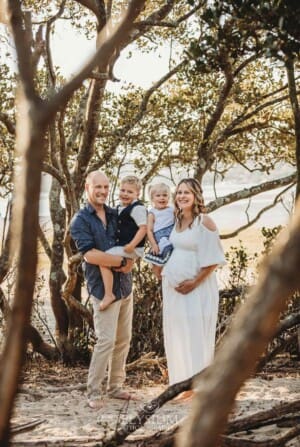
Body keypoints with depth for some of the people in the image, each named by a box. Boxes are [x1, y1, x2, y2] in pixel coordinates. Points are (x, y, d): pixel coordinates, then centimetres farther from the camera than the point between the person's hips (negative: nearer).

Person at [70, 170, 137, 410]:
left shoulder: (116, 215, 10)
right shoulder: (80, 221, -7)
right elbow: (90, 254, -18)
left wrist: (130, 261, -5)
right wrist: (122, 261, -13)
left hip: (124, 284, 7)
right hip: (103, 288, -6)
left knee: (124, 339, 10)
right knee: (106, 340, -11)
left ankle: (115, 386, 21)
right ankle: (94, 392, -2)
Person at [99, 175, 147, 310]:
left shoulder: (137, 208, -13)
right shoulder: (120, 208, 15)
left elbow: (143, 228, -19)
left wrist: (132, 245, -25)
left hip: (132, 248, -11)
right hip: (121, 246, 11)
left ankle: (108, 294, -22)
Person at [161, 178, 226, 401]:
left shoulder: (205, 222, -10)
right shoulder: (176, 221, 10)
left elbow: (213, 259, -12)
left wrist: (194, 282, -17)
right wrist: (163, 270, 8)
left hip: (197, 288, -7)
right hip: (174, 286, 7)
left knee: (196, 335, -3)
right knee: (177, 334, 9)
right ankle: (184, 382, 18)